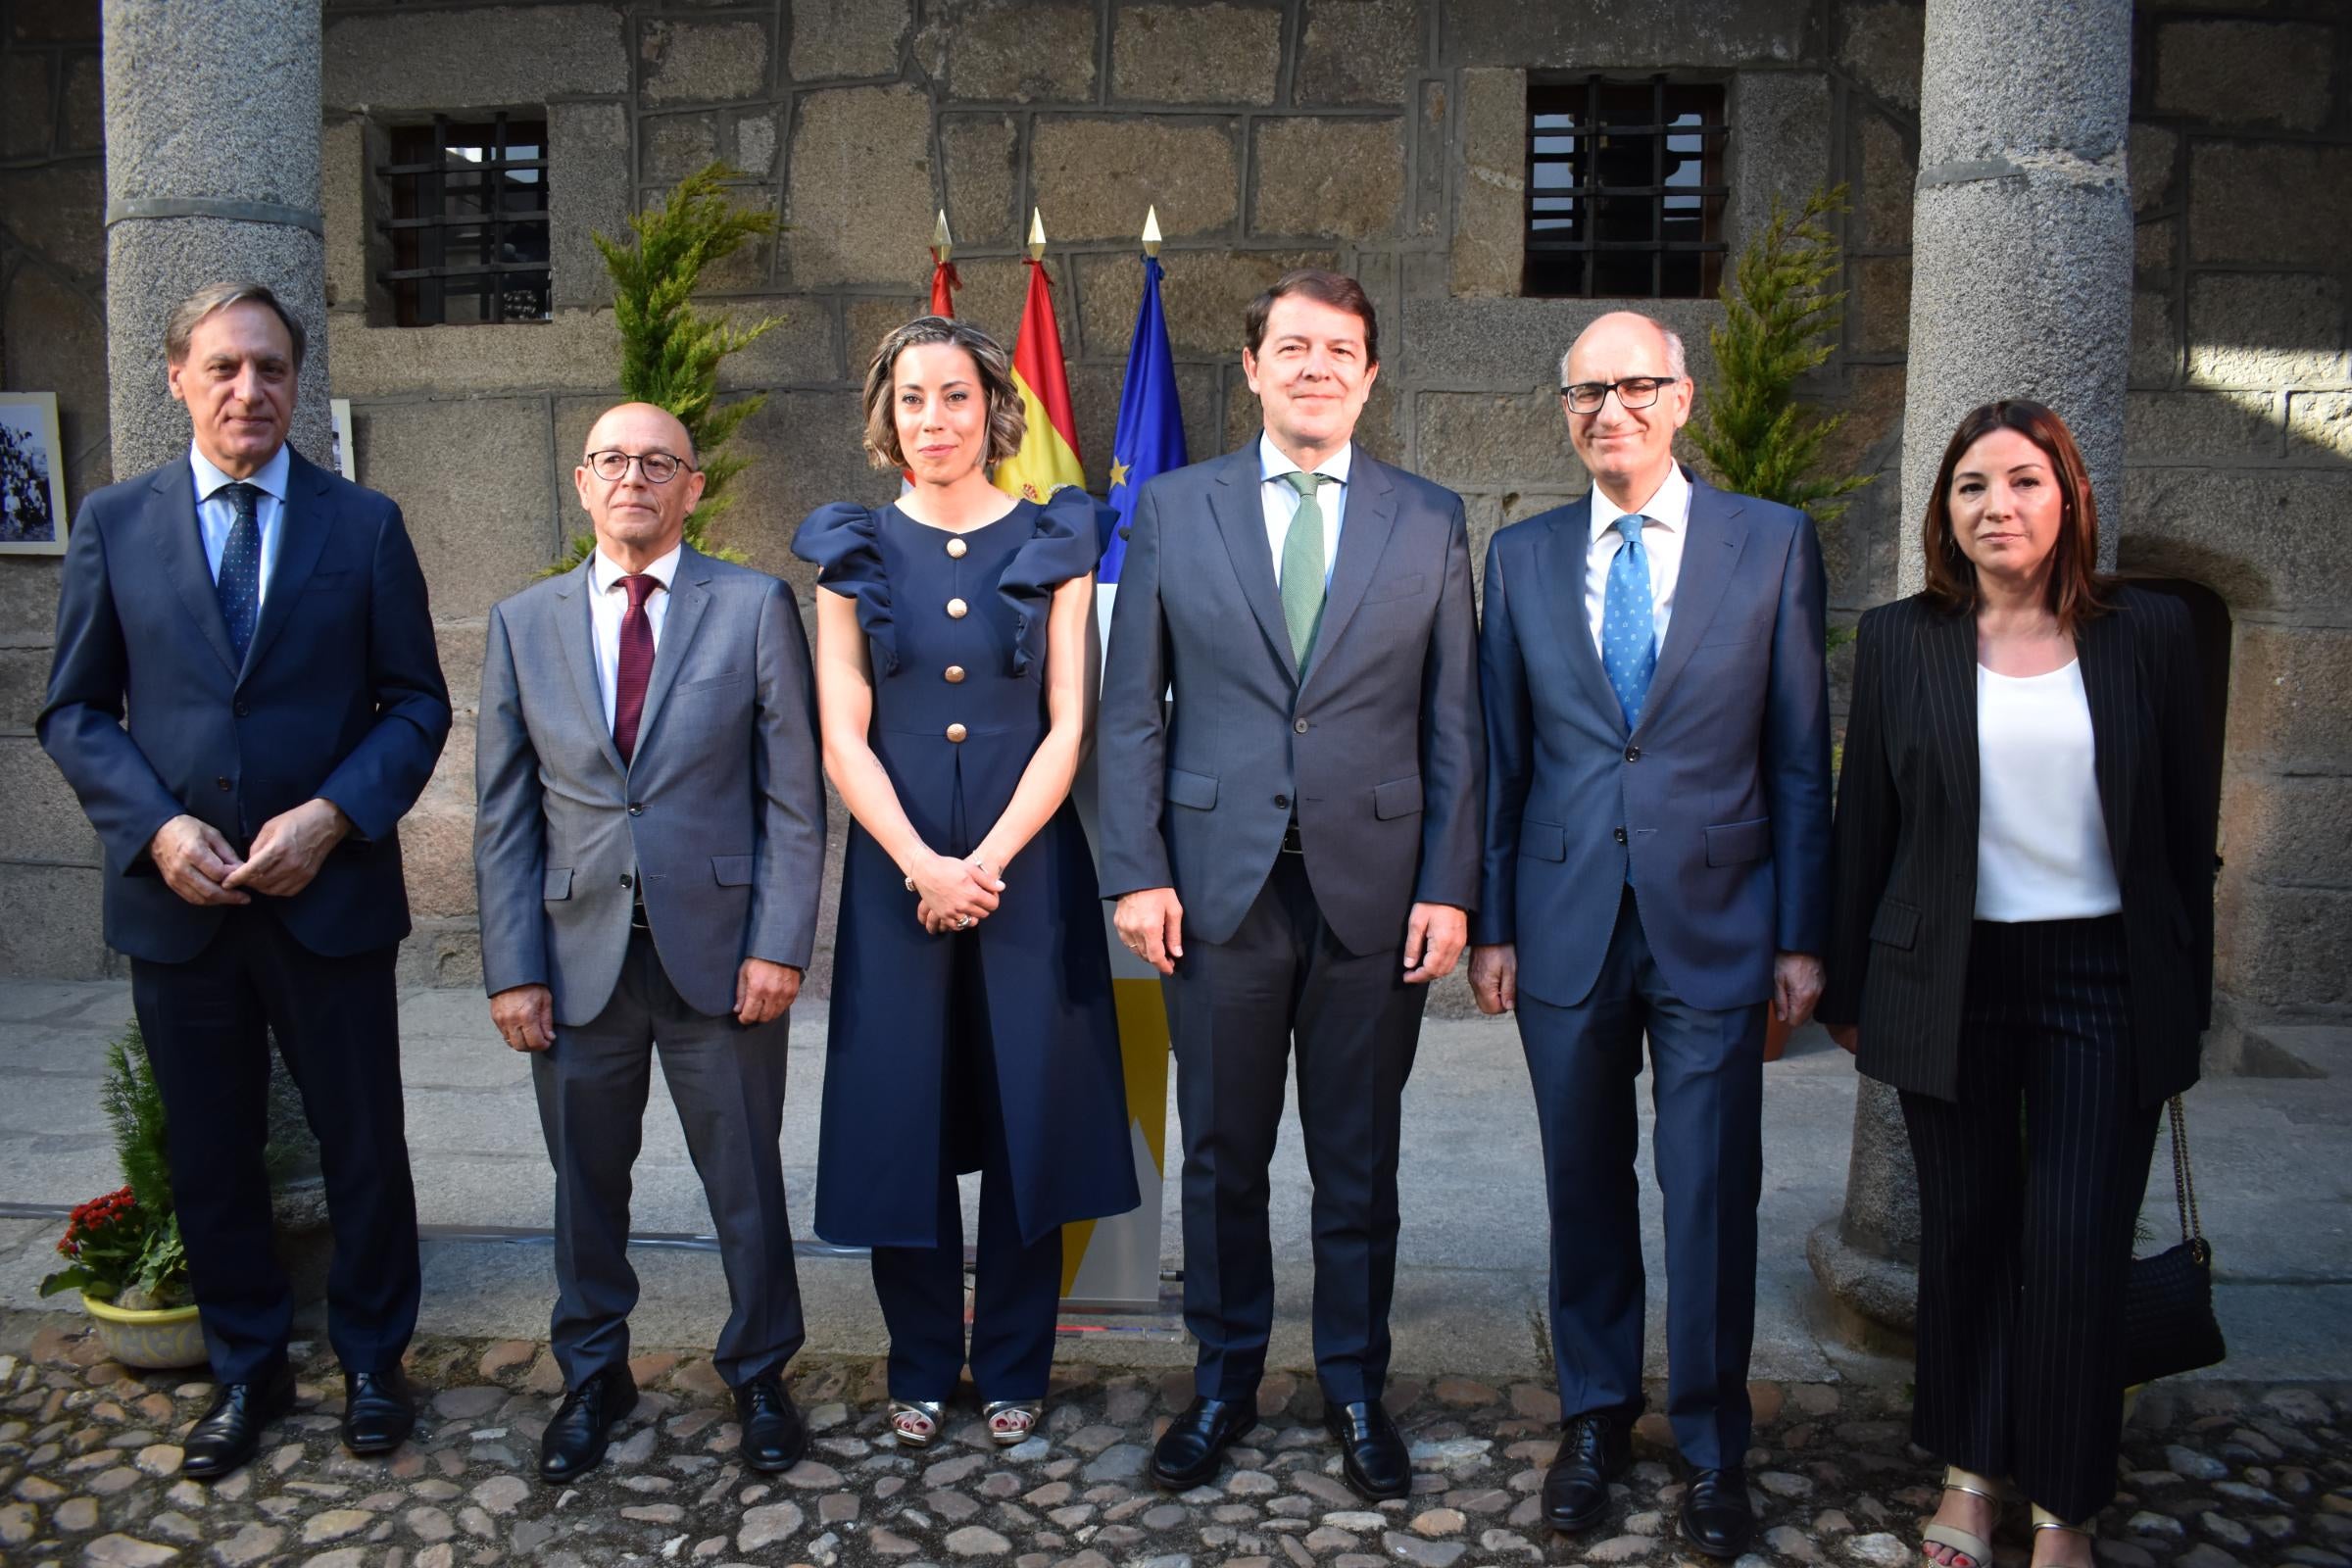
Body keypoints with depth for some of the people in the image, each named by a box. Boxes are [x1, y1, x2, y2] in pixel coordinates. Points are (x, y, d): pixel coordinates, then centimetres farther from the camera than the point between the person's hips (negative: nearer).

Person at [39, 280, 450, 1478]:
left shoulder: (364, 524, 1)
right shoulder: (114, 523, 5)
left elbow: (416, 704, 0)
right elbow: (75, 713, 5)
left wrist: (332, 816, -15)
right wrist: (157, 828, -11)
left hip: (329, 891, -1)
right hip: (176, 897, 2)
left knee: (363, 1146, 9)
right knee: (211, 1154, 14)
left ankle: (372, 1362, 29)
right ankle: (245, 1370, 32)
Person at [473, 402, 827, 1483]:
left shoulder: (755, 608, 0)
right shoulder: (523, 623, 8)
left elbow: (793, 795, -3)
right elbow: (504, 814, 5)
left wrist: (780, 944, -10)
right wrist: (512, 968, -1)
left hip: (720, 948, -2)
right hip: (578, 956, 2)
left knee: (746, 1179, 9)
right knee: (585, 1182, 14)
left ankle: (759, 1376, 28)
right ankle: (592, 1379, 34)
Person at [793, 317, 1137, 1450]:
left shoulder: (1050, 543, 3)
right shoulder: (854, 551, 5)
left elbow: (1069, 725, -2)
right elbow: (843, 737, 0)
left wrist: (987, 862, -12)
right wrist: (923, 865, -12)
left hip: (1027, 867, -1)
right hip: (895, 869, 1)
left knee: (1026, 1118, 5)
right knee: (901, 1121, 5)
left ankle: (1012, 1369, 21)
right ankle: (921, 1368, 22)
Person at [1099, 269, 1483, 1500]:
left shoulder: (1431, 522, 5)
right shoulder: (1172, 509, 5)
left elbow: (1455, 723, 4)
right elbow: (1130, 711, 3)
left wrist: (1448, 887, -3)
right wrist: (1136, 871, -5)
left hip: (1375, 890, 0)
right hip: (1218, 886, 0)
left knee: (1359, 1163, 11)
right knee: (1222, 1157, 11)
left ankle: (1355, 1387, 29)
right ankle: (1224, 1378, 29)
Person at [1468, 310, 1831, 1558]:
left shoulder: (1773, 542, 1)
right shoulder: (1521, 556, 7)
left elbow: (1801, 754, 1)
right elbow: (1500, 754, 7)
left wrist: (1803, 932, -1)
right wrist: (1489, 921, 4)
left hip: (1715, 926, -1)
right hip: (1564, 926, 2)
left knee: (1712, 1198, 4)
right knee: (1585, 1189, 12)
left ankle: (1712, 1450, 23)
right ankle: (1595, 1418, 31)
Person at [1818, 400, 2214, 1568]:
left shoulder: (2148, 634, 1)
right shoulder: (1901, 640, 2)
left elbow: (2188, 827, 5)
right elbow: (1864, 823, 5)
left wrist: (2185, 1001, 5)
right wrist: (1847, 989, 6)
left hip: (2107, 981, 0)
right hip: (1952, 982, 1)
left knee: (2078, 1248, -1)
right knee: (1965, 1234, 9)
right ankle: (1970, 1469, 27)